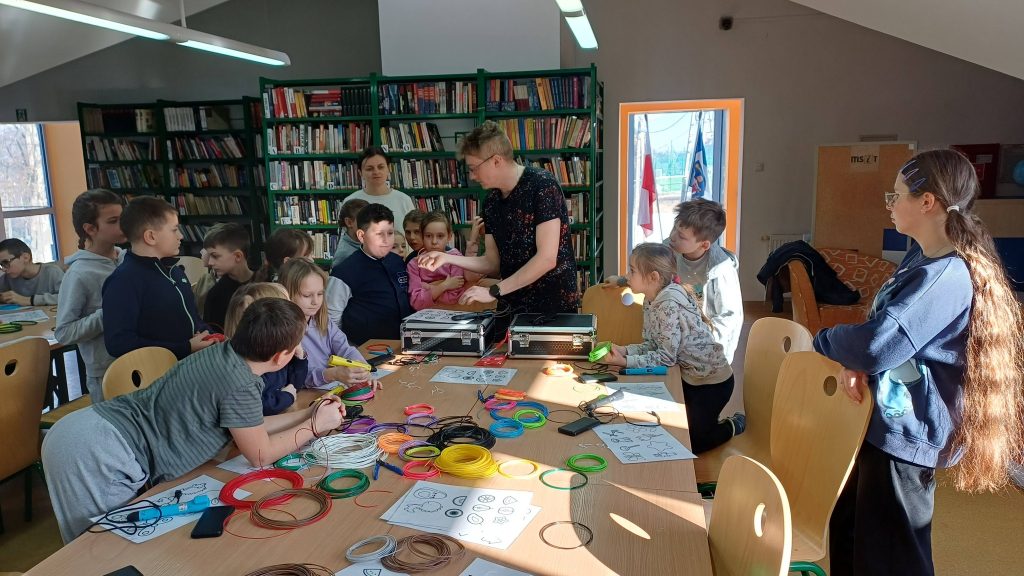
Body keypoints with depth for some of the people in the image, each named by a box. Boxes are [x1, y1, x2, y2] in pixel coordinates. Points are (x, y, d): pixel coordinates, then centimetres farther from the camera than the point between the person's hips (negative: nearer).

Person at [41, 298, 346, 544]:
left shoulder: (225, 353, 5)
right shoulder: (239, 384, -21)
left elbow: (248, 428, 19)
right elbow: (260, 455, -6)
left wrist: (308, 413, 21)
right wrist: (315, 426, 4)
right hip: (98, 454, -9)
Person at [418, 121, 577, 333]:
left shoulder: (542, 185, -14)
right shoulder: (491, 201, 7)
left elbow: (547, 259, -20)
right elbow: (493, 263, 10)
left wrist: (494, 291, -18)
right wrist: (447, 258, -3)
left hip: (553, 305, -6)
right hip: (511, 307, 6)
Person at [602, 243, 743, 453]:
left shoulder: (669, 305, -30)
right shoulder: (650, 301, -1)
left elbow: (666, 356, -27)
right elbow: (652, 344, 1)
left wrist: (625, 362, -28)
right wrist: (624, 350, -14)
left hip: (711, 381, -9)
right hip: (688, 376, 9)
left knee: (691, 441, 1)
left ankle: (732, 427, 24)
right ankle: (711, 422, 33)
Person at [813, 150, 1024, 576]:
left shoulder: (948, 277, -25)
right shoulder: (921, 256, 6)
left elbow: (879, 344, -34)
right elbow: (882, 321, 12)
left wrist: (824, 340, -13)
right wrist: (853, 363, -9)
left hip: (904, 432, -10)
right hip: (886, 420, 10)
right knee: (847, 530, 24)